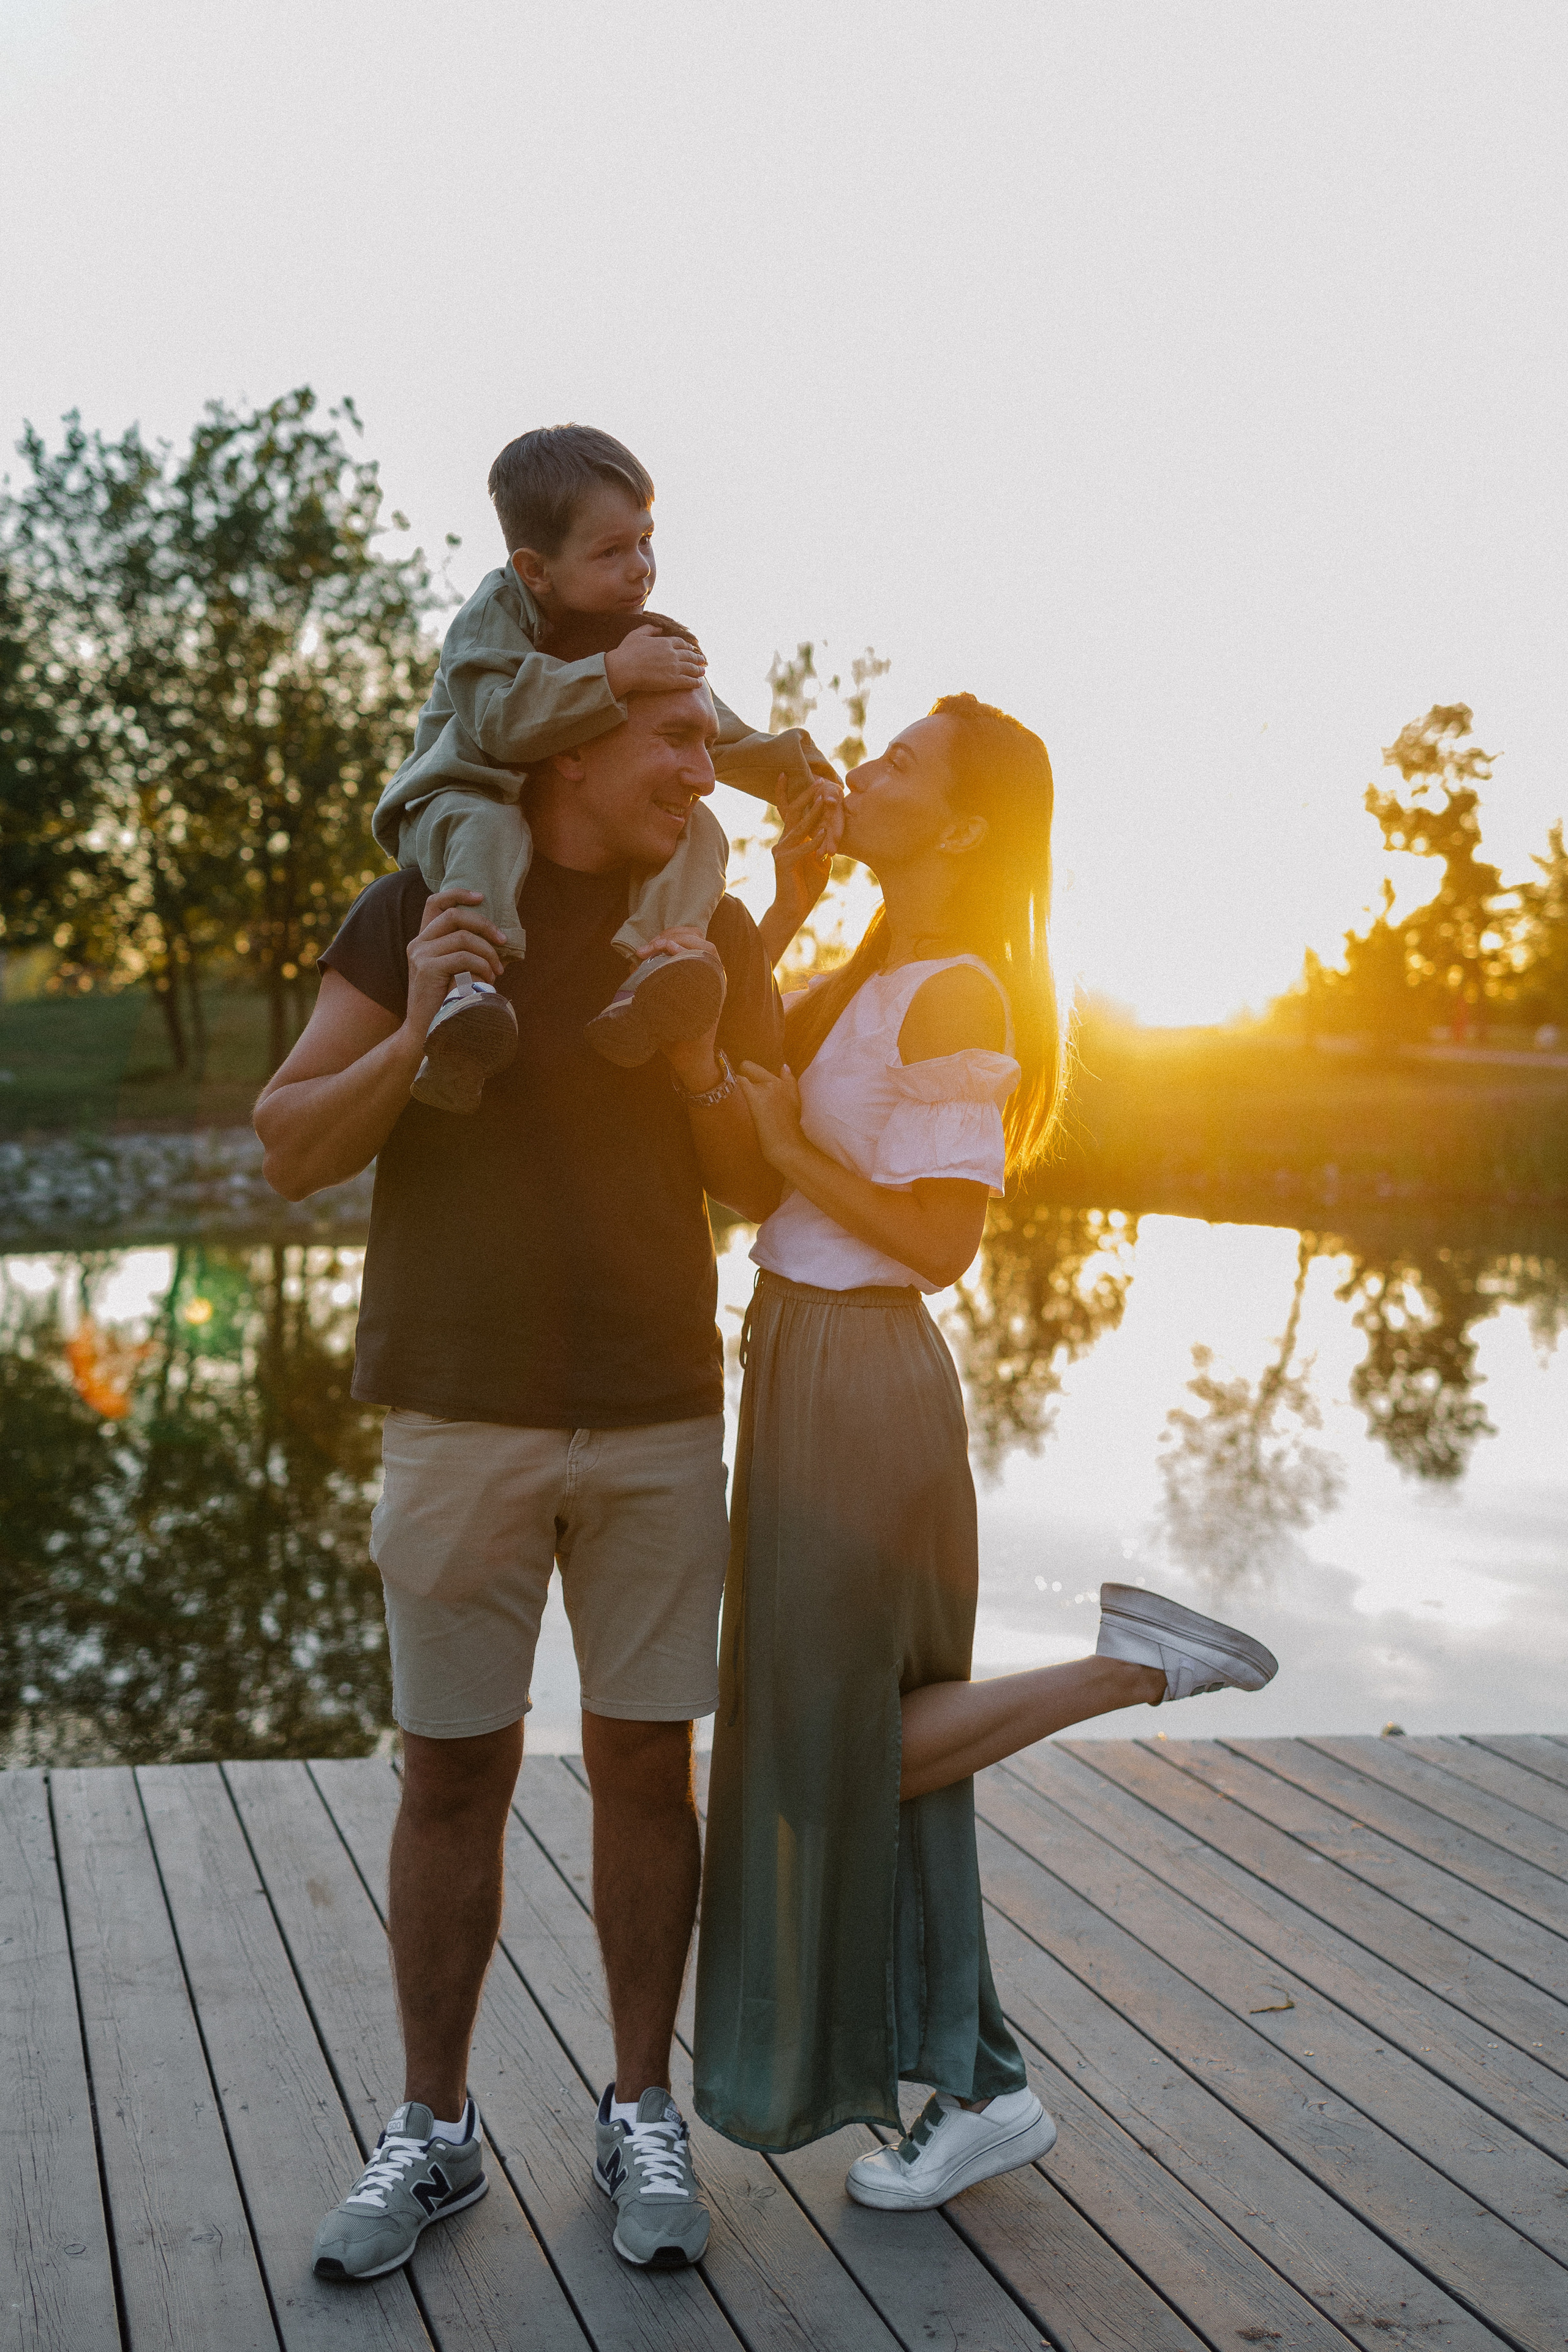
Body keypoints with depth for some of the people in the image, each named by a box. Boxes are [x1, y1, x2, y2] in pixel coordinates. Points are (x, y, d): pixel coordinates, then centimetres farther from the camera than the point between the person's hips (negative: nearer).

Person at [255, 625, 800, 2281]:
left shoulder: (719, 935, 6)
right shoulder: (416, 909, -1)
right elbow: (292, 1151, -3)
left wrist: (698, 1060, -12)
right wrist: (416, 1027, -20)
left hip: (659, 1416, 2)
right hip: (461, 1412, -1)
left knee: (644, 1762, 7)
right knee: (451, 1772, 6)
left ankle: (642, 2114, 22)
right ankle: (432, 2129, 21)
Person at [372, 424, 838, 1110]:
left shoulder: (650, 640, 5)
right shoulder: (493, 616, -15)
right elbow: (499, 724, -32)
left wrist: (789, 769, -4)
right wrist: (614, 674, -37)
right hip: (466, 796, -5)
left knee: (695, 828, -20)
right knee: (487, 828, -40)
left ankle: (643, 974, -45)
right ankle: (468, 988, -59)